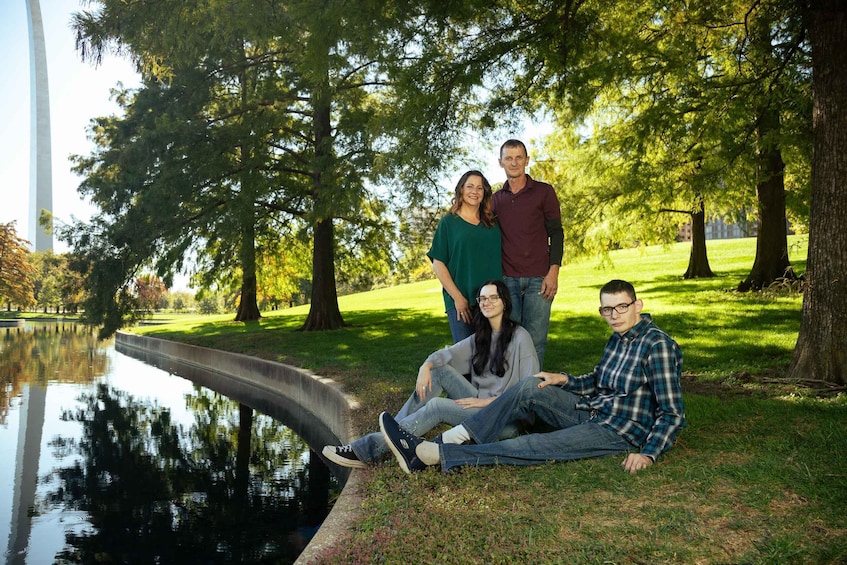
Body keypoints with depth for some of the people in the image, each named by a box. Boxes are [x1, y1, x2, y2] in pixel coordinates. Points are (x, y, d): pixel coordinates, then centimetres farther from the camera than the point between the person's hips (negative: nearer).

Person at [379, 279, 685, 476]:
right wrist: (564, 380, 4)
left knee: (531, 447, -23)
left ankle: (429, 454, -27)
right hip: (590, 413, 8)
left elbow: (673, 413, -18)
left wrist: (648, 454, -28)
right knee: (531, 387, -12)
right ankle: (456, 436, -17)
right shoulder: (618, 339, 11)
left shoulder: (658, 346, -16)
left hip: (619, 433, -8)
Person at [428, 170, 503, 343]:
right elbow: (438, 264, -3)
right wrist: (457, 298, -10)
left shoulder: (492, 224, 12)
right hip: (461, 302, -3)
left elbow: (501, 259, 15)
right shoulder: (448, 222, 2)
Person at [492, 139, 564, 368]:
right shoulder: (496, 199, 14)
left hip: (538, 279, -2)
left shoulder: (544, 192, 5)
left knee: (535, 340, -3)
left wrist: (553, 272, -8)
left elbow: (556, 234, 2)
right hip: (507, 280, 3)